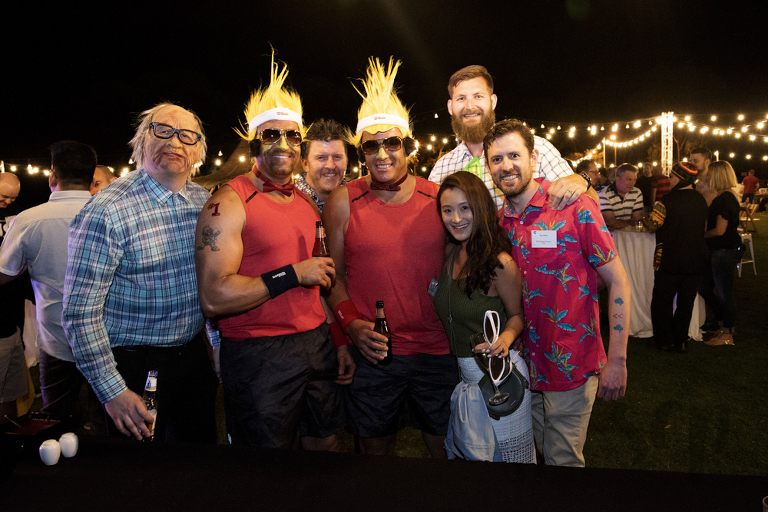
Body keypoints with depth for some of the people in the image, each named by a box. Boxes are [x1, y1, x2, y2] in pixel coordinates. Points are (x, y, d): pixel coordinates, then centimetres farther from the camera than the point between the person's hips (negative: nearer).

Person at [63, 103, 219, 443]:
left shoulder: (205, 202, 1)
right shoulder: (107, 211, -18)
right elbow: (80, 312, -18)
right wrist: (112, 391, -17)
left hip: (193, 358, 6)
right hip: (135, 368, -5)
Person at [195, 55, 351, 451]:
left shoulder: (307, 203, 12)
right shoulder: (229, 203, -12)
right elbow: (214, 298, -22)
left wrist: (339, 341, 14)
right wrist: (294, 274, -18)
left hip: (318, 344, 7)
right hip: (258, 355, -6)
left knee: (326, 441, 19)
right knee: (267, 447, 8)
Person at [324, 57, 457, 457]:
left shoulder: (439, 198, -1)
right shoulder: (343, 202, -3)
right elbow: (334, 274, 3)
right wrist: (352, 324, -11)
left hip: (438, 350, 1)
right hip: (373, 352, 0)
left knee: (445, 446, 16)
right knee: (376, 448, 16)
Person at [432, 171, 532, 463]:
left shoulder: (500, 263, -17)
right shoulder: (450, 254, 1)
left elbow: (516, 314, -5)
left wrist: (507, 336, -25)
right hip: (464, 372, 6)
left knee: (514, 459, 9)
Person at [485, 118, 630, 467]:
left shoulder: (576, 209, -13)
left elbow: (618, 284, -11)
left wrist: (617, 361, -14)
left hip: (572, 368, -4)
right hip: (524, 366, 5)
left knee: (563, 460, 8)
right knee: (537, 451, 22)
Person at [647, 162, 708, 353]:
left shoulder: (669, 199, -13)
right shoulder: (701, 200, 4)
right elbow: (703, 226, 15)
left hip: (672, 260, -5)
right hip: (696, 260, 5)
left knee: (662, 300, 9)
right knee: (686, 302, 12)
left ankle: (665, 340, 13)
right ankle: (681, 342, 17)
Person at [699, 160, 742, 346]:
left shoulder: (726, 199, -18)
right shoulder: (722, 198, 13)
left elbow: (719, 230, -20)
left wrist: (702, 235, -5)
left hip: (725, 252, -10)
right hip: (717, 251, 10)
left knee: (724, 293, 1)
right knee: (704, 289, 16)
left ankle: (727, 335, 15)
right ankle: (724, 325, 28)